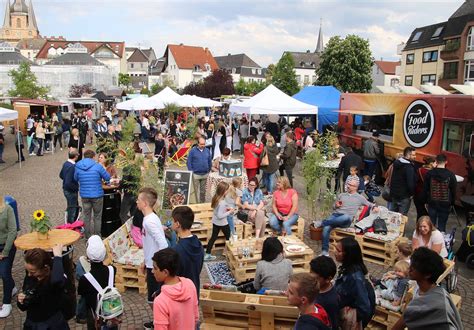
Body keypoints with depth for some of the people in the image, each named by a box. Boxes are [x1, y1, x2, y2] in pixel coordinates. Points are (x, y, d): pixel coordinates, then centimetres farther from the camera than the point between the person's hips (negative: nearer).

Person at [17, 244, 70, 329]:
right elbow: (23, 308, 13)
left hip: (53, 326, -5)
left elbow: (56, 280, -44)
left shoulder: (58, 279, -17)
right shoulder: (29, 278, 0)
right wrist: (21, 302, -9)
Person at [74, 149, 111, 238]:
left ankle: (88, 236, 21)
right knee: (97, 217, 11)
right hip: (97, 195, -3)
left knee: (86, 216, 15)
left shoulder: (77, 167, -3)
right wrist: (99, 177, 15)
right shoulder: (98, 166, -13)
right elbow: (107, 178, -6)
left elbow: (76, 178, 12)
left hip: (84, 195, 3)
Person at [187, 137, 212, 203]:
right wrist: (191, 171, -9)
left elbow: (209, 161, 13)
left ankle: (203, 202, 23)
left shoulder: (207, 150, 5)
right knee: (197, 190, 1)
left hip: (205, 174, 3)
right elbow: (189, 162, -5)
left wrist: (209, 170, 11)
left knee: (203, 190, 13)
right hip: (196, 174, -3)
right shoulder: (193, 151, -6)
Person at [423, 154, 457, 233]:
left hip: (432, 203, 1)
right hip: (445, 204, -1)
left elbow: (425, 189, 0)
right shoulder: (451, 175, -8)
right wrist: (452, 203, 11)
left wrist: (426, 201, 10)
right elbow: (453, 191, -1)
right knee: (442, 226, 5)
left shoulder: (429, 173, -6)